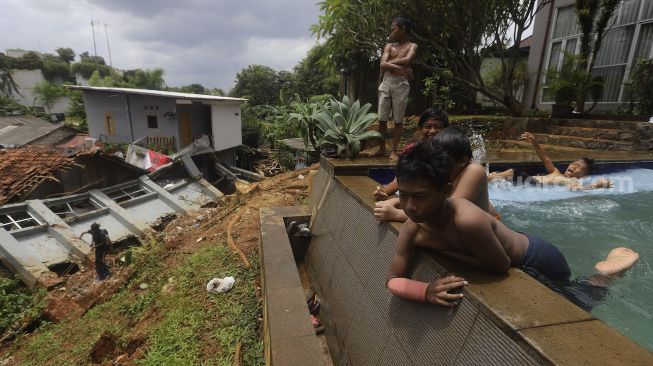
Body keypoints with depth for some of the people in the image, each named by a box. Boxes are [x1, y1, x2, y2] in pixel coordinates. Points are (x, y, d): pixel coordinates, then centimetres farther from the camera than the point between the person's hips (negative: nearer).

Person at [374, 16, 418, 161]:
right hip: (386, 83, 4)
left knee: (398, 120, -1)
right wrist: (399, 68, -16)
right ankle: (382, 148, 13)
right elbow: (383, 64, -3)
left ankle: (393, 151, 6)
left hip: (401, 84, -3)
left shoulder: (412, 46, 6)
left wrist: (389, 64, -7)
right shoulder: (389, 46, 14)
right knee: (382, 118, 1)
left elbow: (407, 60, -16)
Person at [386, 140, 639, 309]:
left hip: (537, 261, -6)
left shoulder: (467, 220, -44)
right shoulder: (411, 231, -24)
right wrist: (426, 291, -35)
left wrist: (447, 252, -31)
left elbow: (501, 266, -29)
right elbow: (393, 280, -18)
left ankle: (602, 276, 36)